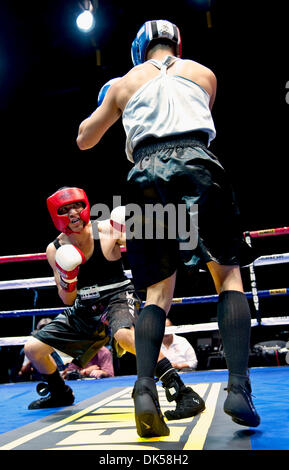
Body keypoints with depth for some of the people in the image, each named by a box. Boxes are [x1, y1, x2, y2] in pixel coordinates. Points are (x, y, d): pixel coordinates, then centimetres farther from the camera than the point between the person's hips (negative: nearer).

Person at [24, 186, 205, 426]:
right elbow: (68, 300, 1)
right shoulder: (55, 250, -3)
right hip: (85, 308, 6)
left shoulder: (107, 230, -14)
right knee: (33, 348, 7)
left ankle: (184, 394, -34)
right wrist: (66, 281, -21)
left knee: (125, 335, -41)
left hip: (118, 297, -6)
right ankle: (61, 394, 36)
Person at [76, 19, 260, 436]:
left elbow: (84, 140, 30)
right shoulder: (205, 74, 23)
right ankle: (238, 387, -6)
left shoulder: (124, 84, 23)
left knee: (157, 292, 7)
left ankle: (144, 386, -10)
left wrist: (106, 104, 46)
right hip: (197, 167, -1)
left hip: (147, 176, 1)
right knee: (229, 274, 7)